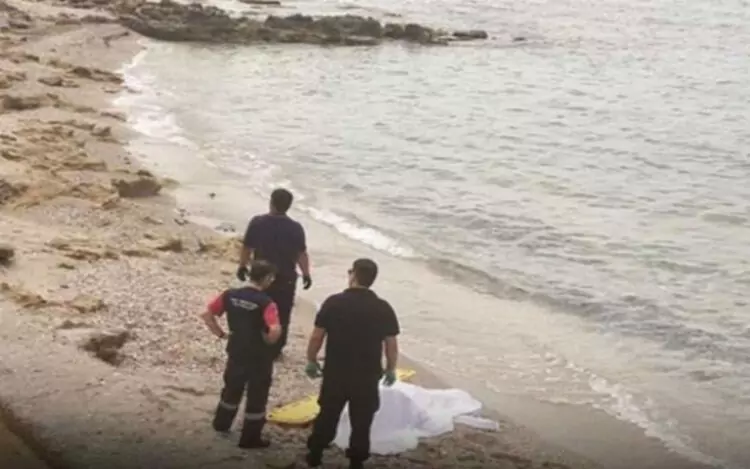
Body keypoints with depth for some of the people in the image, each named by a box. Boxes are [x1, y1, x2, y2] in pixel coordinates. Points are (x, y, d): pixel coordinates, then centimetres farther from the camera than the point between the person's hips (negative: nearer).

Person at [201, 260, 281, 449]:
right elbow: (276, 331, -34)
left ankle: (221, 424, 42)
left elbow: (207, 315, -1)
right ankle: (250, 438, 19)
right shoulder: (266, 303, -22)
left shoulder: (230, 295, -5)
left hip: (236, 352, 5)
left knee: (232, 388, 27)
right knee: (256, 397, 11)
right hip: (259, 357, -5)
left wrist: (221, 334, 5)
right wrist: (267, 341, -14)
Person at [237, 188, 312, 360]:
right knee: (282, 315, 12)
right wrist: (306, 274, 2)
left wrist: (242, 266, 11)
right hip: (286, 278, -1)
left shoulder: (257, 223, -11)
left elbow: (247, 248, -4)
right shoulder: (295, 228, -13)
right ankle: (276, 349, 17)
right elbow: (301, 254, -10)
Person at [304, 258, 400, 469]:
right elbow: (391, 343, -3)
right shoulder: (383, 308, -8)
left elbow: (317, 336, -6)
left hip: (335, 372, 1)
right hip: (367, 376, -1)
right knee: (361, 421, 12)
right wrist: (391, 368, 13)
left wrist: (311, 360, 9)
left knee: (327, 414, 17)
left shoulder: (334, 302, -10)